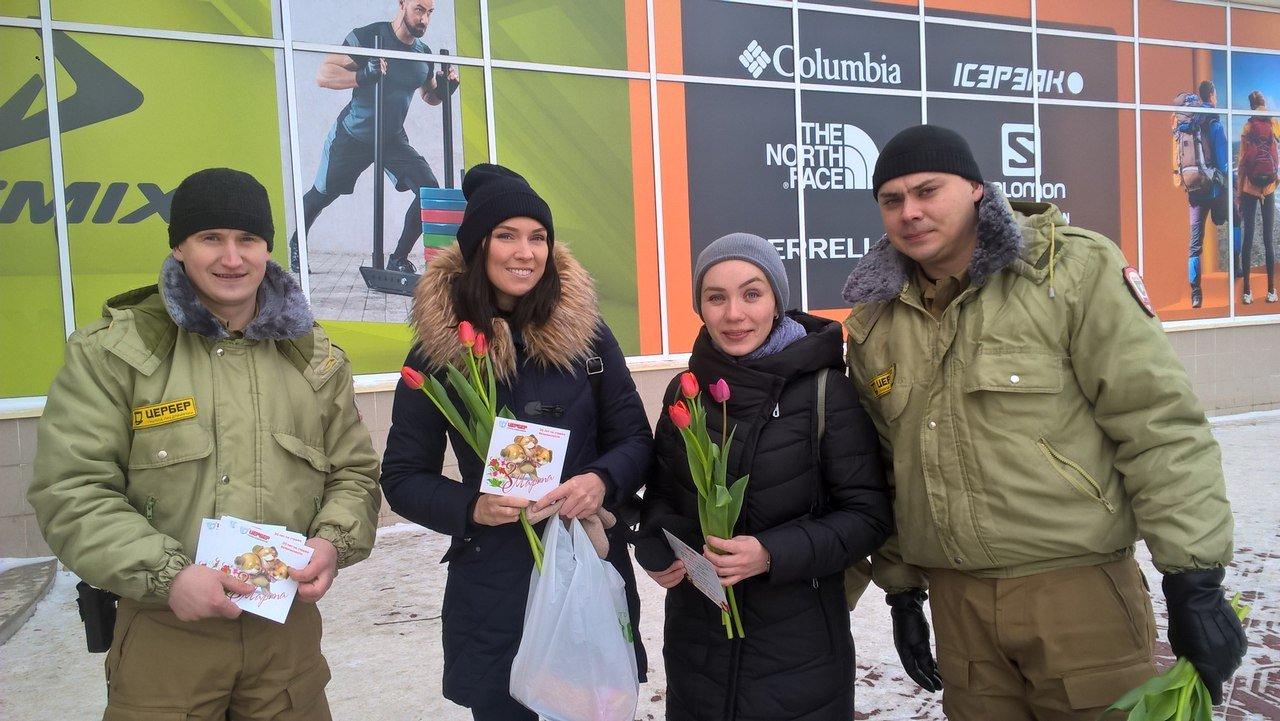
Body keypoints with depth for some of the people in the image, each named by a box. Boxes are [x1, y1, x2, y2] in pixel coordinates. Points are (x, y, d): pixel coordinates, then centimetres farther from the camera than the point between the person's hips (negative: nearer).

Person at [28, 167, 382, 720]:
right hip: (163, 634, -3)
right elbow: (69, 492, -8)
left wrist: (334, 542, -9)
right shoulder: (114, 349, -4)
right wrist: (166, 574, -19)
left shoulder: (312, 356, 6)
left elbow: (355, 472, 10)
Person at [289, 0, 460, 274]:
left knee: (429, 190, -15)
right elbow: (322, 75, -24)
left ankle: (398, 259, -2)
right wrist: (363, 76, -41)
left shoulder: (424, 54, -2)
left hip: (393, 139, 4)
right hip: (352, 136, -4)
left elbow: (429, 96, 16)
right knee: (322, 195, 11)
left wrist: (444, 89, -8)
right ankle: (295, 246, 39)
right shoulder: (366, 36, -19)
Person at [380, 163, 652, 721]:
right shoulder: (437, 351, -4)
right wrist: (473, 507, -18)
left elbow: (635, 439, 4)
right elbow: (403, 477, 0)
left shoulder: (586, 334, -1)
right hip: (494, 590, -1)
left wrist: (602, 480, -17)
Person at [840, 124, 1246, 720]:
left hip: (1079, 587, -3)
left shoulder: (1074, 269, -8)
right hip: (956, 601, 4)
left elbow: (1161, 425, -10)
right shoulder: (872, 323, 5)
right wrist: (900, 590, 14)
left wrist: (1195, 583, -11)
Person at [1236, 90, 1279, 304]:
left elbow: (1242, 162, -2)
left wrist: (1238, 190, 2)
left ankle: (1246, 290, -2)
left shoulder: (1247, 126, -1)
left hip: (1249, 187, 0)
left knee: (1248, 237, 1)